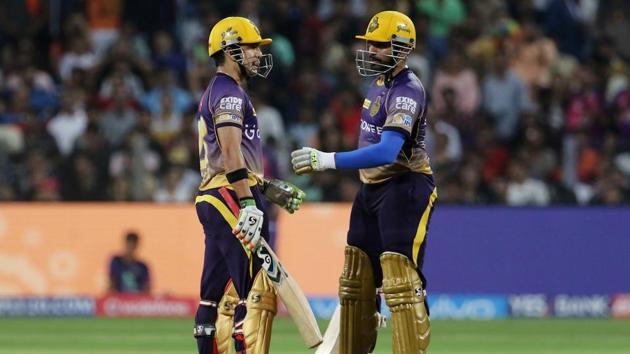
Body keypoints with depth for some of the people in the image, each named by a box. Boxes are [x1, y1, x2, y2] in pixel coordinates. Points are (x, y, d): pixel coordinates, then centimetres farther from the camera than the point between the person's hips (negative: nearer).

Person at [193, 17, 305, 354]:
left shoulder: (214, 94, 22)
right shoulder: (230, 93, -10)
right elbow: (231, 152, -21)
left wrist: (269, 189, 23)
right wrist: (248, 204, -26)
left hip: (212, 200, 11)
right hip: (230, 199, -11)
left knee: (219, 294, 10)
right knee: (258, 290, -12)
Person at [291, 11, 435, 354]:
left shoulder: (407, 91, -20)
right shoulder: (380, 81, 10)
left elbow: (386, 152, -33)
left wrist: (327, 160, -37)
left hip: (404, 187, -10)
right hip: (372, 188, 10)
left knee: (400, 281, -16)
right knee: (356, 279, 12)